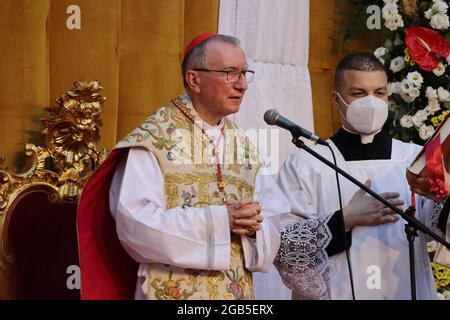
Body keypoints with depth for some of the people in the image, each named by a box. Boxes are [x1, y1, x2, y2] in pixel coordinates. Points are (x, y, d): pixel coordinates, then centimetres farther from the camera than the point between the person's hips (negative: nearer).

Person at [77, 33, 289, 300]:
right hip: (172, 292, -5)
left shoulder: (244, 146, 7)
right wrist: (219, 220, -23)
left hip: (238, 292, 5)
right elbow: (136, 222, -21)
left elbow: (274, 224, 3)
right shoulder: (152, 140, -11)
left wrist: (251, 228, -18)